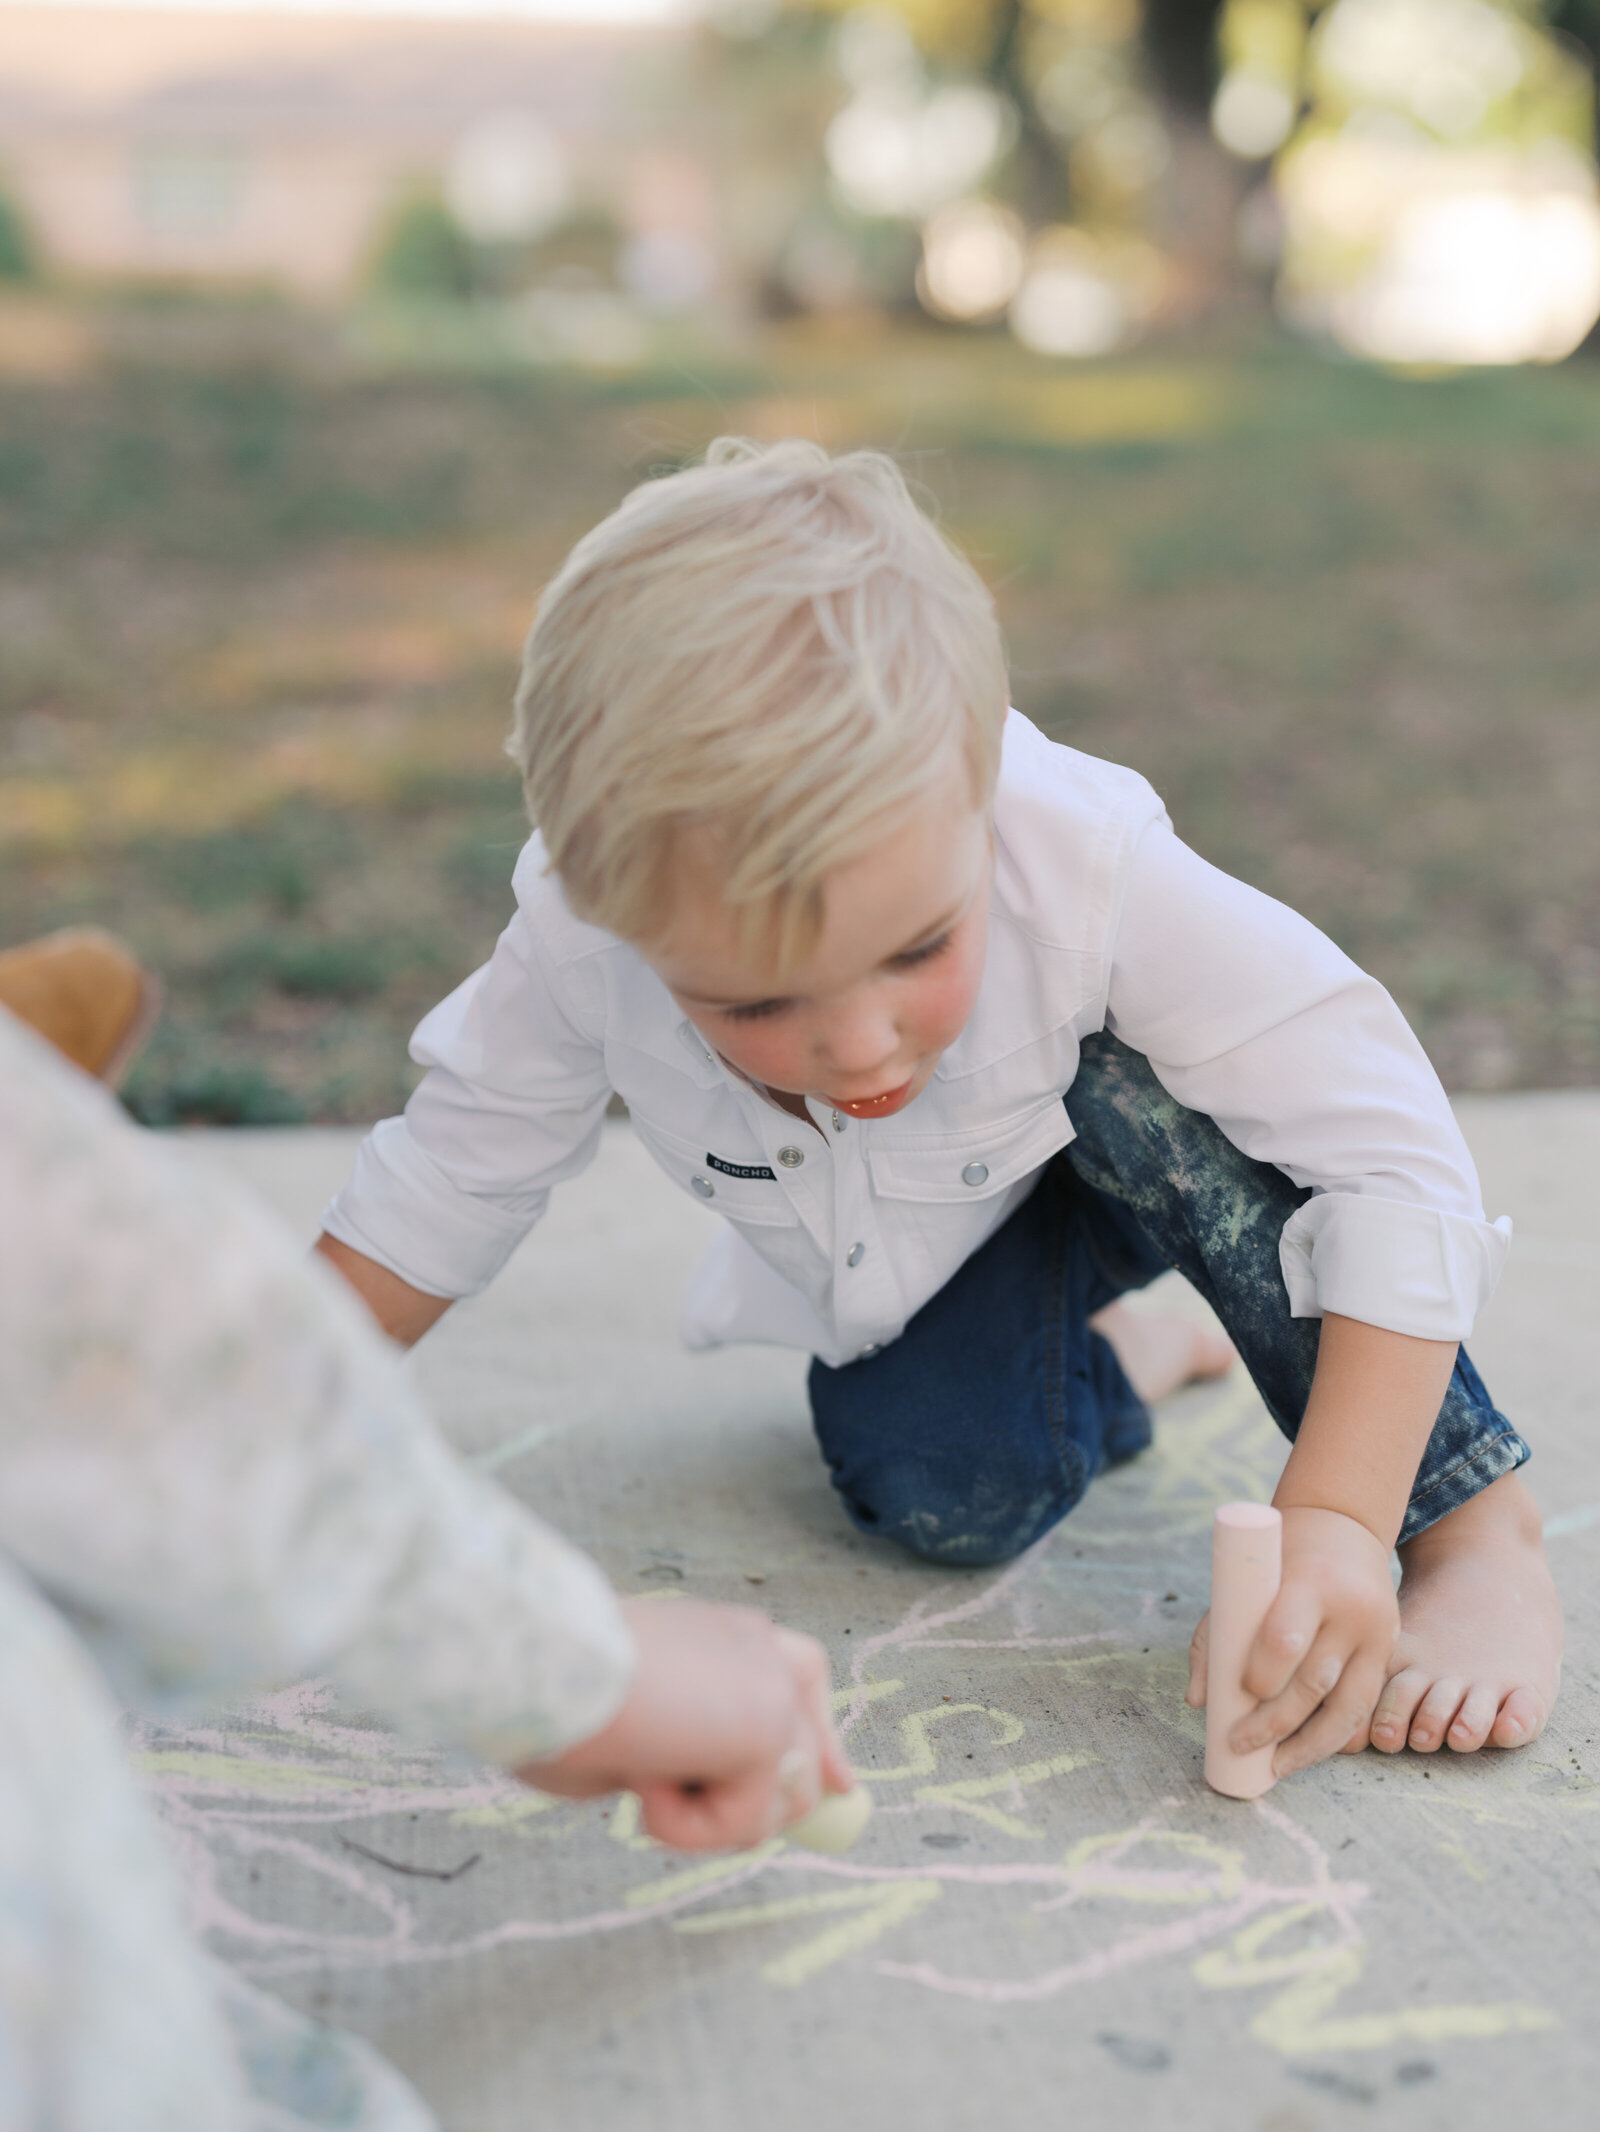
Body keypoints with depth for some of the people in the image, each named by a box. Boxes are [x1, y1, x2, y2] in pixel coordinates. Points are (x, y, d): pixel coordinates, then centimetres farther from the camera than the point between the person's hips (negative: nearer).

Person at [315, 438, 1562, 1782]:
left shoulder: (1092, 872, -41)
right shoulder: (584, 949, -33)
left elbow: (1398, 1162, -37)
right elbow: (440, 1194, -14)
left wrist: (1337, 1517, -47)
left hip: (1126, 1170, -2)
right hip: (897, 1274, 2)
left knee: (1139, 1082, -35)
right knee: (940, 1498, -23)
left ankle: (1474, 1530, -24)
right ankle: (1102, 1365, 13)